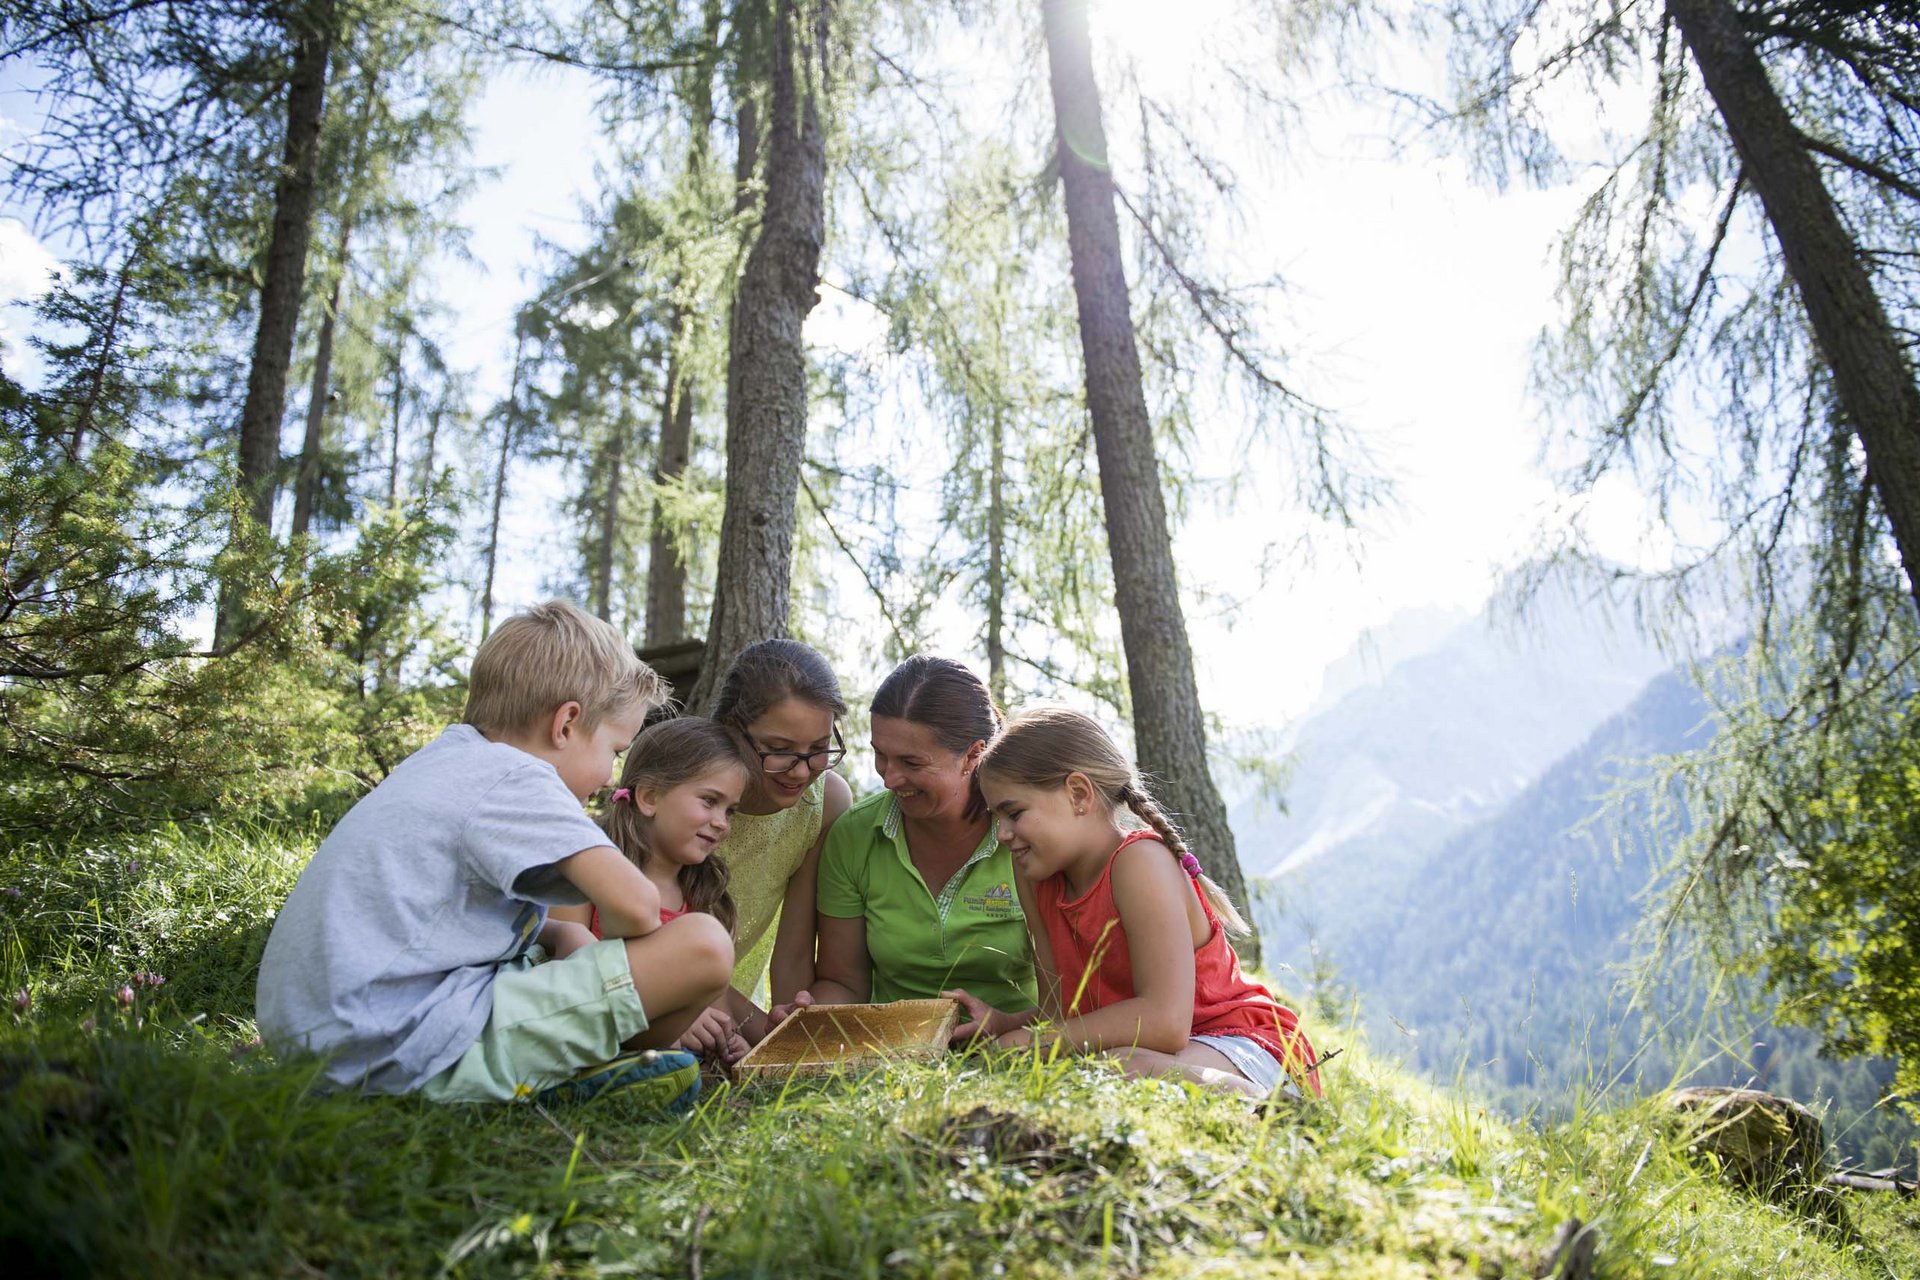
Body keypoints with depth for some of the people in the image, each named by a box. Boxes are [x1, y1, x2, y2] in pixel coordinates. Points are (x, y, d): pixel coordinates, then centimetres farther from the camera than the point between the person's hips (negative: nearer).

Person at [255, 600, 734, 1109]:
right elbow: (635, 904, -20)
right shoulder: (516, 778, -10)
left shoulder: (448, 758, 17)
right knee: (704, 944, -16)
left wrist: (559, 933, 13)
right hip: (407, 1044, -10)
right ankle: (577, 1076, 5)